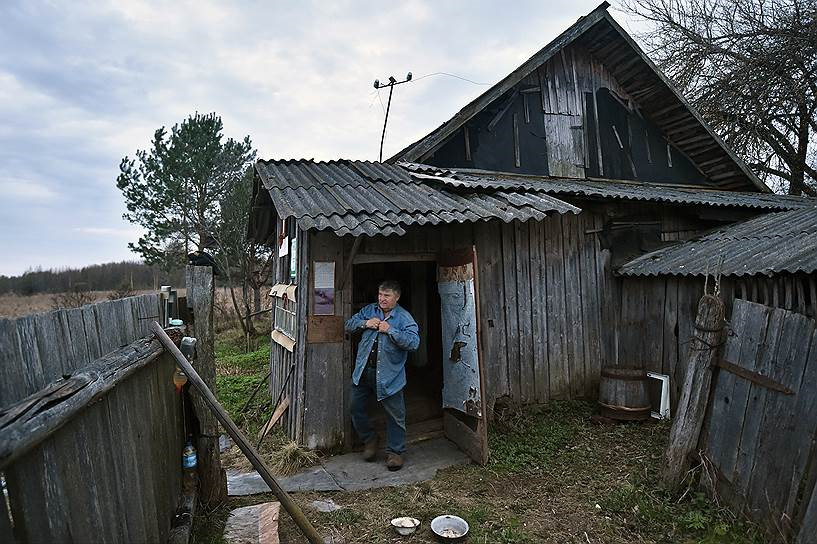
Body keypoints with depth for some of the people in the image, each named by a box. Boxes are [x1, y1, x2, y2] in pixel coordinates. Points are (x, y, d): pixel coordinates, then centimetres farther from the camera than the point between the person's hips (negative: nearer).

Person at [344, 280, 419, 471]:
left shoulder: (404, 317, -8)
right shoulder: (369, 310, 6)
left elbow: (413, 342, -20)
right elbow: (349, 325, 9)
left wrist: (390, 330, -24)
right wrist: (365, 323, -10)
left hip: (389, 374, -4)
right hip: (363, 370, 4)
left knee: (395, 415, 5)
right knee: (356, 408, 12)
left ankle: (395, 451, 23)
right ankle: (369, 440, 35)